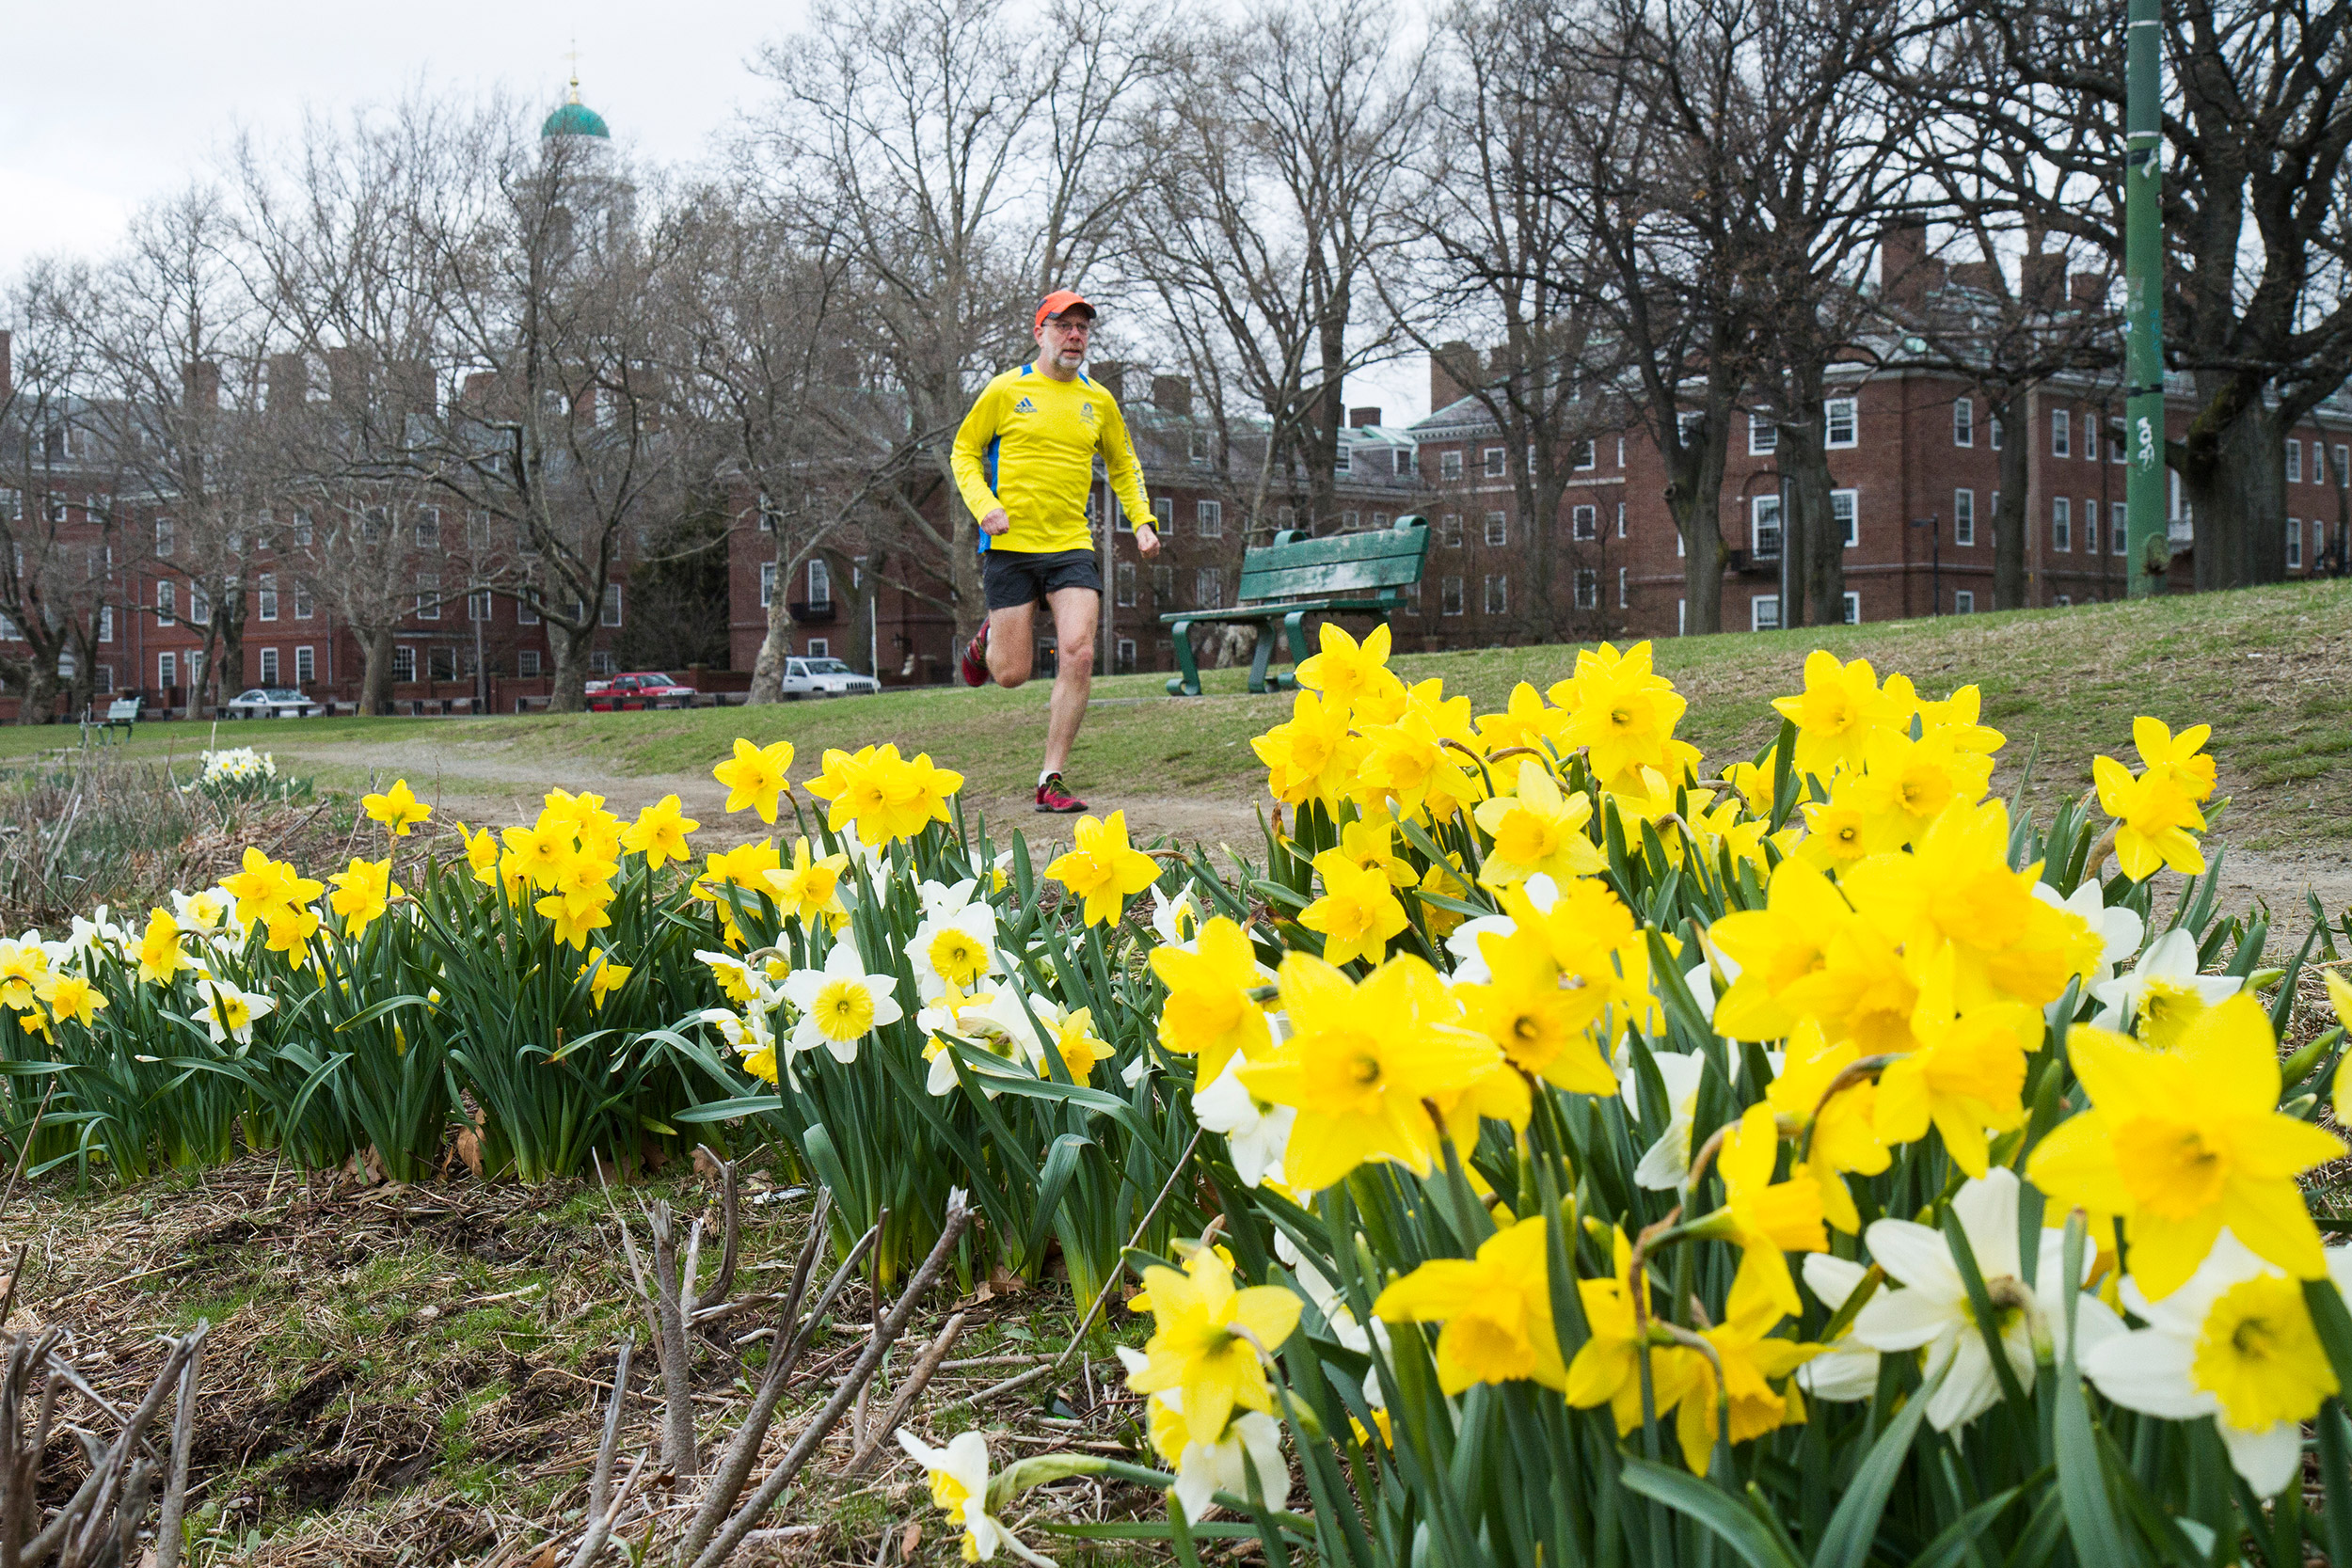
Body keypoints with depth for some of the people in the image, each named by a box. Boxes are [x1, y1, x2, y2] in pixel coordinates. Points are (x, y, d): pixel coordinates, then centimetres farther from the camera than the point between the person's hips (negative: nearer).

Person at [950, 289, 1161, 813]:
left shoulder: (1098, 401, 10)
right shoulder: (1006, 390, 0)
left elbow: (1123, 466, 24)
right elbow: (965, 452, 7)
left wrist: (1142, 521, 9)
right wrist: (984, 505, -10)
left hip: (1071, 547, 3)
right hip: (1010, 545, -2)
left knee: (1078, 656, -15)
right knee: (1012, 674, -1)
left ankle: (1051, 781, -5)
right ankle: (988, 639, 39)